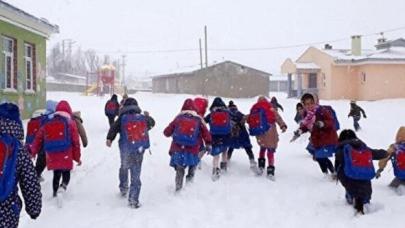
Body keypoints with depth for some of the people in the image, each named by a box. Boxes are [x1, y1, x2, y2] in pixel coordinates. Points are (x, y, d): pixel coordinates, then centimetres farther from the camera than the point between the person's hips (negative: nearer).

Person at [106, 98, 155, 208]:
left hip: (126, 150, -1)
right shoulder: (143, 118, 6)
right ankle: (133, 200, 1)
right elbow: (152, 123, 26)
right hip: (139, 150, 1)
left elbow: (114, 128, -17)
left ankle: (123, 188, 37)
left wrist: (109, 139, -26)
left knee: (124, 168, 27)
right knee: (136, 175, 4)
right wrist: (148, 116, 45)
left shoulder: (122, 118, -2)